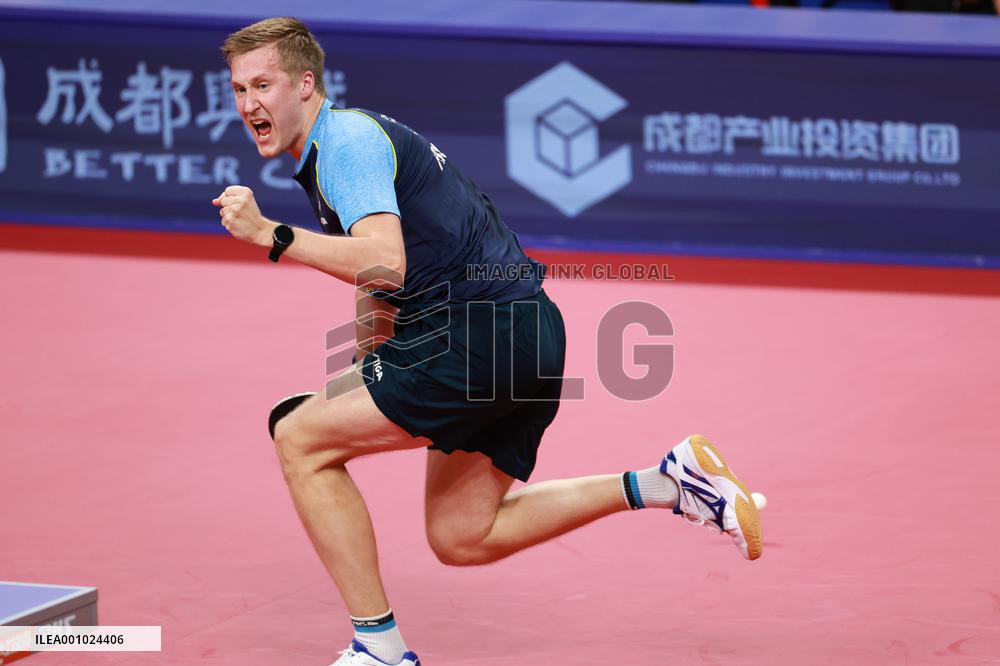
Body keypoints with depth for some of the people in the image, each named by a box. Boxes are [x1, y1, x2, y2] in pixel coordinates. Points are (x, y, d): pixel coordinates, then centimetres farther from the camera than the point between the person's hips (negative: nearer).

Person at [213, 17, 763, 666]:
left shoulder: (346, 137, -12)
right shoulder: (351, 139, 21)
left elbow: (386, 264, -27)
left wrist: (270, 234, -25)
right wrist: (381, 319, 16)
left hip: (484, 333, -11)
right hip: (522, 339, 11)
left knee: (301, 439, -6)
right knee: (462, 539, 15)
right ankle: (666, 483, 12)